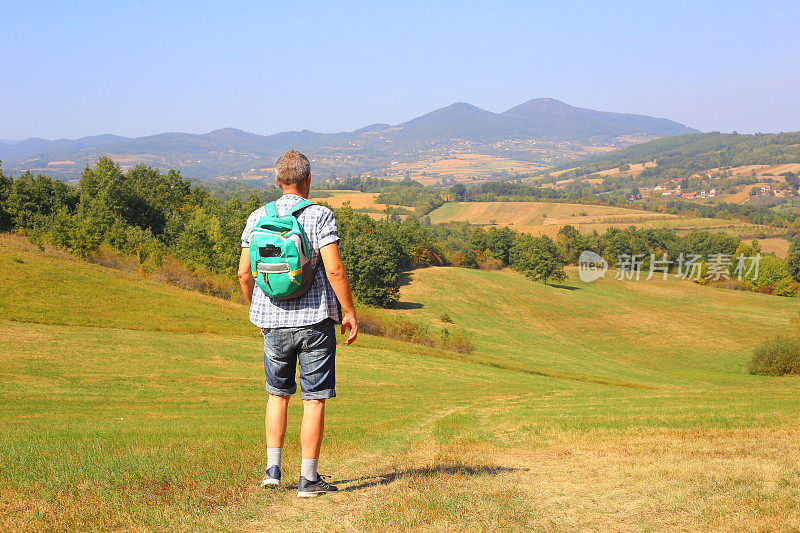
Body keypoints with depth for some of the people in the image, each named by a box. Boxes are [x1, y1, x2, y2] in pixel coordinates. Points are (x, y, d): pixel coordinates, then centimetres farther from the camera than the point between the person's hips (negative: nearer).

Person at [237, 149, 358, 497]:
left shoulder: (258, 218, 4)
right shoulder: (320, 216, -8)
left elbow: (244, 273, 4)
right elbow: (334, 270, -15)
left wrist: (256, 310, 19)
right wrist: (349, 312, -5)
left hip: (273, 320, 4)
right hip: (315, 319, -4)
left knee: (278, 394, 20)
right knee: (314, 400, 3)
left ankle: (273, 469, 19)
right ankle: (308, 479, 5)